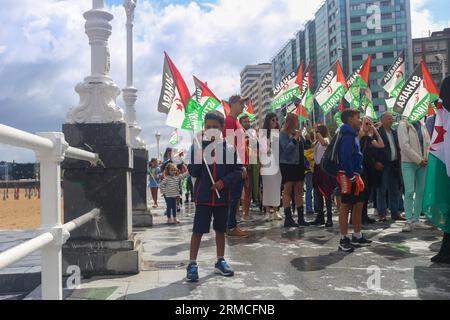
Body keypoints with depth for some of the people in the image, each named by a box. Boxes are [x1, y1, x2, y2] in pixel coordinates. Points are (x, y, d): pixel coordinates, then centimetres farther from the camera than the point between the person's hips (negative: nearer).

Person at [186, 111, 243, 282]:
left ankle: (220, 261, 29)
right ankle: (192, 264, 10)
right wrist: (199, 158, -19)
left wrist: (223, 181, -12)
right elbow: (193, 172, -3)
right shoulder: (197, 147, -1)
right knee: (198, 230, -1)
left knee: (220, 229, 14)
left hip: (222, 196, 2)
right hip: (203, 196, -2)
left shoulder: (229, 148, 1)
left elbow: (237, 170, 1)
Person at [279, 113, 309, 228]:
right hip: (288, 165, -7)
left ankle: (301, 218, 16)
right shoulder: (283, 134, -7)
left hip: (298, 165, 7)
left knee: (299, 191, 9)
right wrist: (295, 138, -18)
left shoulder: (297, 133, 13)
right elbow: (286, 149, -18)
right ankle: (288, 219, -1)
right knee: (287, 191, -3)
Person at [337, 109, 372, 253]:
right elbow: (345, 157, -23)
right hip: (348, 176, -10)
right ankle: (344, 240, 4)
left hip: (355, 175, 10)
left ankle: (357, 237, 26)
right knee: (346, 206, -4)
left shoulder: (353, 134, 17)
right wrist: (351, 176, -21)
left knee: (359, 204, 15)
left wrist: (356, 175, 13)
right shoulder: (347, 135, -14)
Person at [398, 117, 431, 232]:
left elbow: (428, 143, 13)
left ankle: (416, 220, 13)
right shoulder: (403, 125, -5)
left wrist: (427, 158, -3)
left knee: (421, 192, 5)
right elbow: (404, 146, -12)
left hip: (422, 163, 6)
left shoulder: (422, 125, 12)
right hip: (409, 163, -6)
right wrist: (419, 160, -12)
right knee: (409, 192, -10)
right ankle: (409, 221, -5)